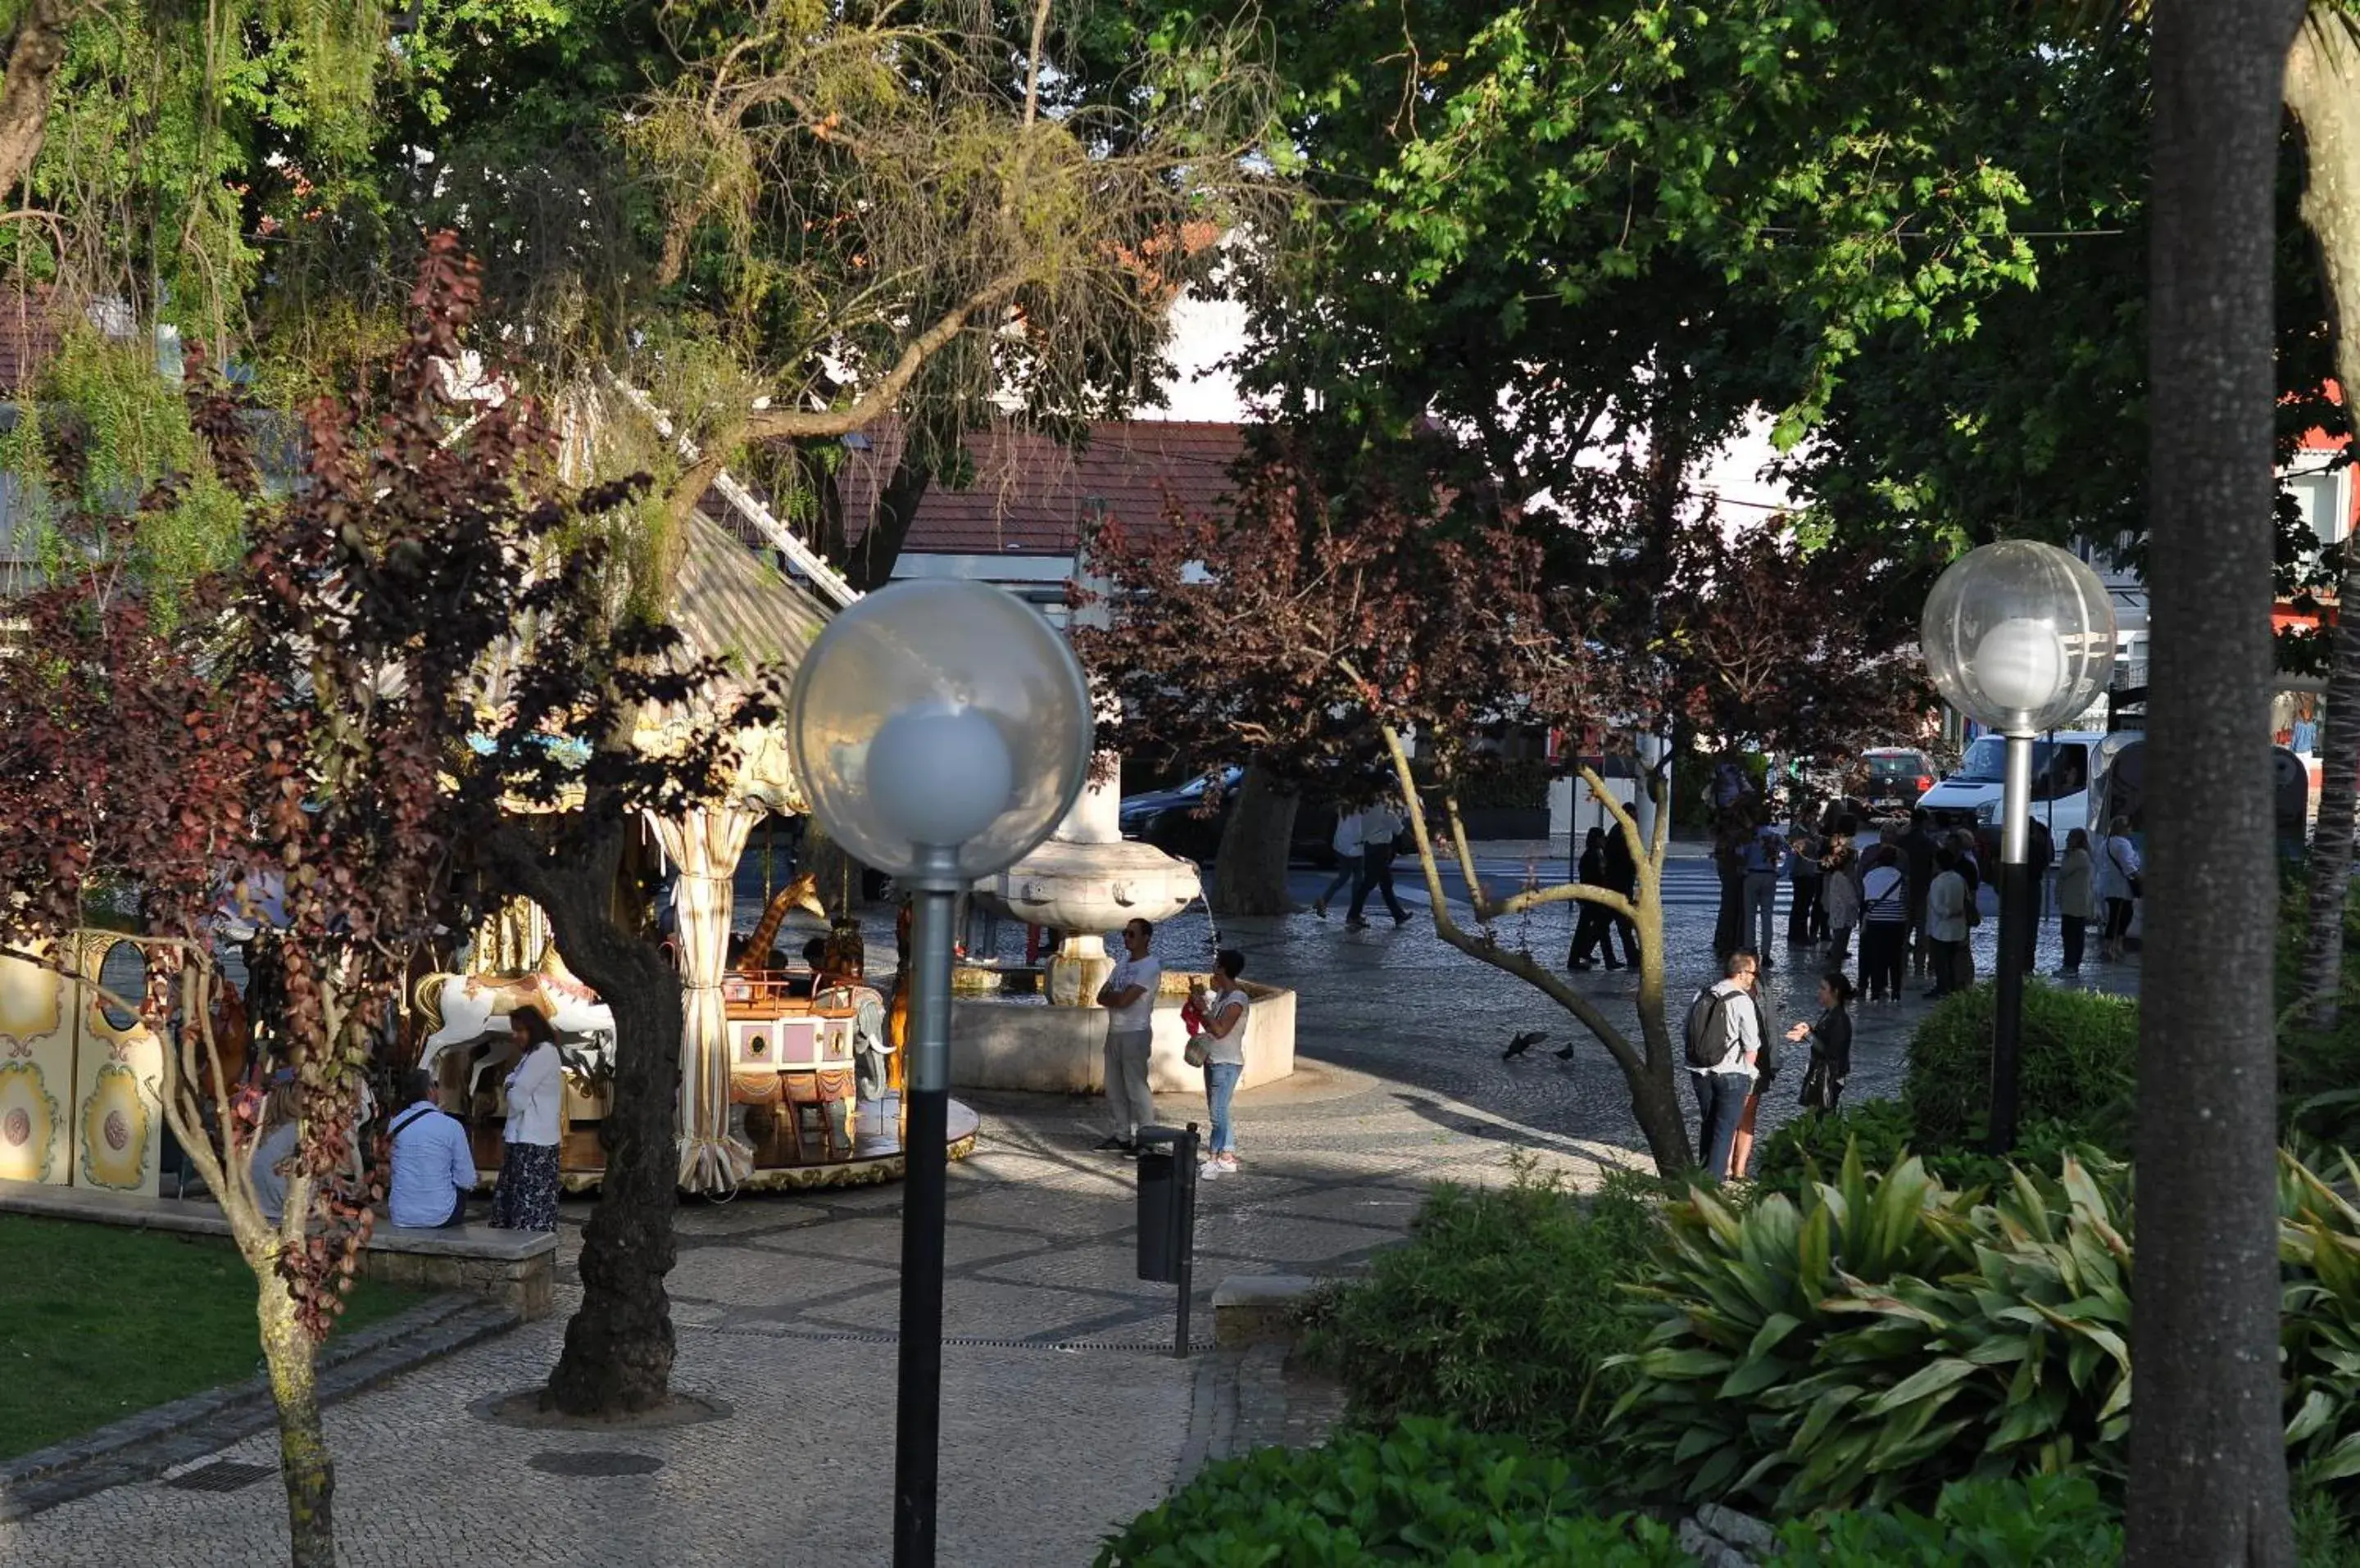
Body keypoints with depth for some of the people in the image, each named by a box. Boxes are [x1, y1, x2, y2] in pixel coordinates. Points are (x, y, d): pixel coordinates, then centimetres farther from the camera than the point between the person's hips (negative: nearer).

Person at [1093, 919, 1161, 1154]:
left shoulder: (1150, 967, -12)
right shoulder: (1123, 963, 15)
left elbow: (1124, 1000, -20)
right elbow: (1102, 997, 9)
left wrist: (1109, 996, -1)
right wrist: (1117, 998, -10)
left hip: (1136, 1033, -9)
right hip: (1115, 1031, 9)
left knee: (1136, 1087, -8)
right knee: (1115, 1087, 11)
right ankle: (1122, 1135, 18)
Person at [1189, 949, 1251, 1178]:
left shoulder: (1237, 1000, -18)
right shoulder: (1221, 994, 11)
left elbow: (1220, 1030, -24)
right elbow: (1210, 1025, 18)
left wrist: (1203, 1008, -19)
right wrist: (1199, 1000, 7)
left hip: (1227, 1063, -10)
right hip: (1213, 1060, 10)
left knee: (1218, 1112, -9)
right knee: (1218, 1111, 12)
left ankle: (1215, 1158, -7)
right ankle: (1227, 1156, 18)